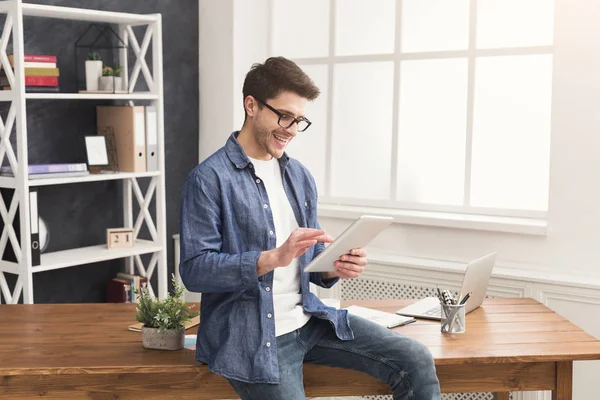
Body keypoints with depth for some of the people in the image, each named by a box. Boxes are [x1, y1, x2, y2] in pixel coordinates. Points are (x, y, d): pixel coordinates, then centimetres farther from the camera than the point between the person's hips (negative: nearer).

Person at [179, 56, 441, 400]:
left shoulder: (301, 177, 12)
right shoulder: (209, 179, -9)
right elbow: (194, 270, -15)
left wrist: (336, 268, -8)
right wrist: (273, 258, -26)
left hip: (308, 319, 6)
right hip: (250, 336, -6)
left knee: (417, 362, -6)